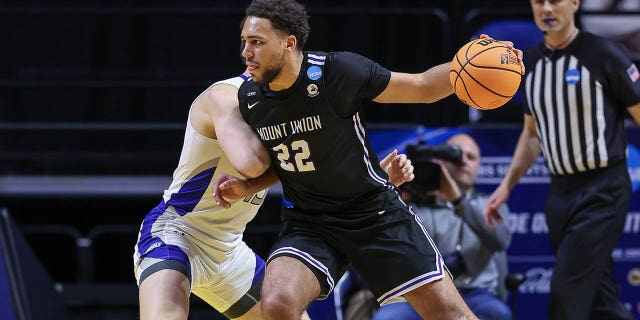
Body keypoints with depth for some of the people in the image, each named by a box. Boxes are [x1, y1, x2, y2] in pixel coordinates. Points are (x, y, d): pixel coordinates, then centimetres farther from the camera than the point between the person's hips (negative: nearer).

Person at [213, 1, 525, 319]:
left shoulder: (338, 70, -18)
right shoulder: (249, 98, -5)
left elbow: (423, 87, -8)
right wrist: (246, 186, -4)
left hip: (374, 211, -2)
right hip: (309, 223, 2)